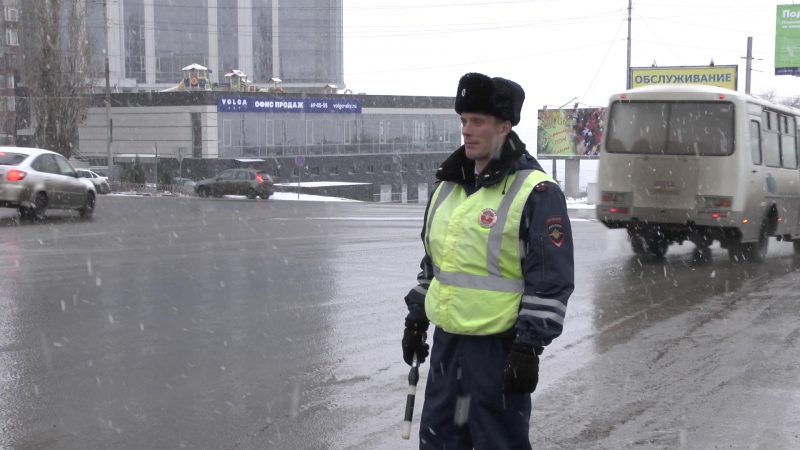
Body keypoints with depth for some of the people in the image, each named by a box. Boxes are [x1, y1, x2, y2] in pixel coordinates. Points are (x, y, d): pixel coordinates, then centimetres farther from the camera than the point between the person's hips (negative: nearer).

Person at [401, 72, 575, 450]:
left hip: (498, 348, -7)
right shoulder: (449, 186, 11)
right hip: (447, 341, 7)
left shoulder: (536, 192, -13)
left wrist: (529, 348, -18)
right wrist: (416, 319, 20)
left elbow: (551, 280, -16)